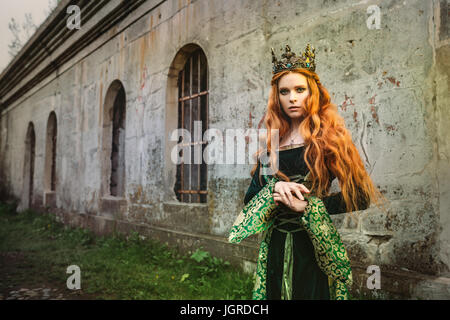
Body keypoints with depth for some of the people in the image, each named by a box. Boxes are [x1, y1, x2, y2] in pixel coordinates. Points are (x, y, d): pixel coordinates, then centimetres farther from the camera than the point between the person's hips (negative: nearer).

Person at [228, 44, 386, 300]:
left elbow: (359, 197, -10)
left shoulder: (329, 137, -5)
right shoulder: (272, 144, 8)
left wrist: (307, 206, -15)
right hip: (276, 247, 4)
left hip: (316, 247, -4)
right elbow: (250, 199, 4)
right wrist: (276, 187, -15)